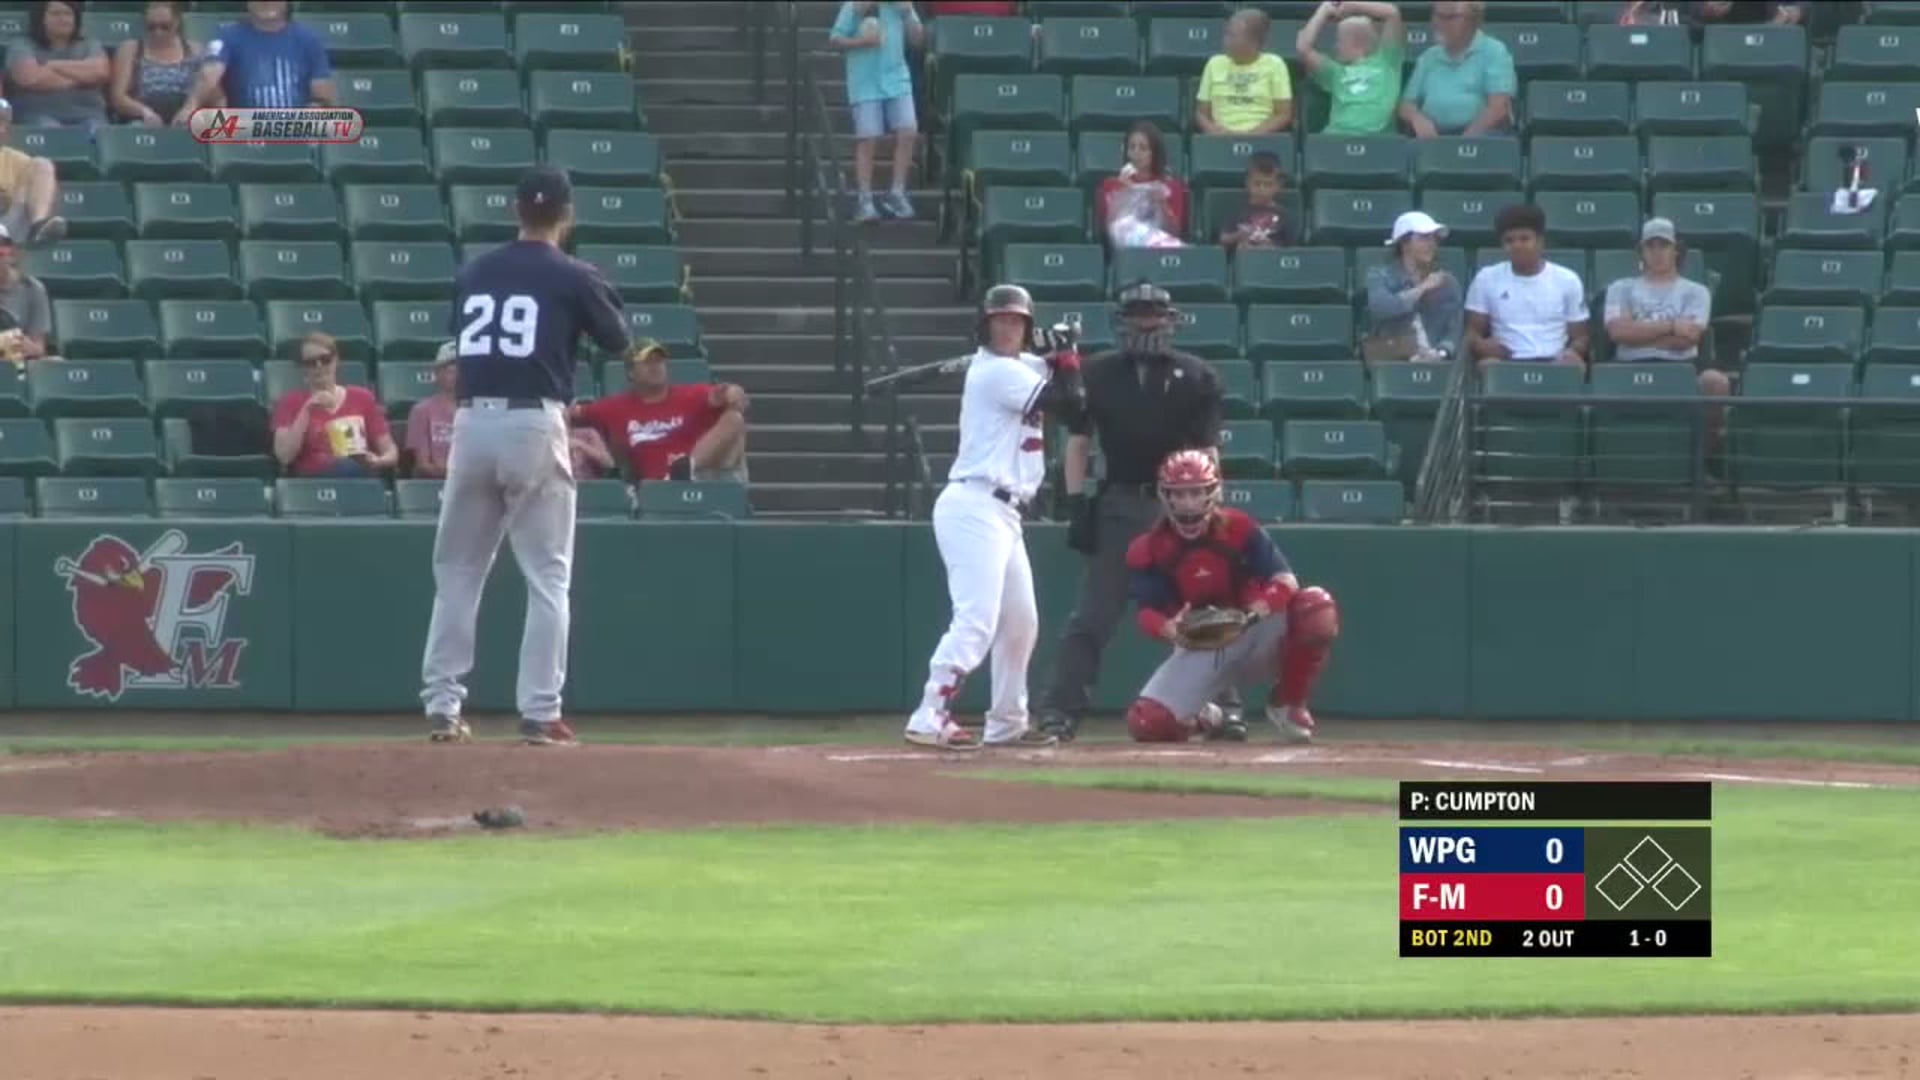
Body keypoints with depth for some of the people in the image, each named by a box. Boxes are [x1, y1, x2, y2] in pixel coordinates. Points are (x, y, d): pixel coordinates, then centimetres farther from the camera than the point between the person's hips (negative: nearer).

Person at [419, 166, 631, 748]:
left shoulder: (472, 274, 11)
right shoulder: (573, 277, -1)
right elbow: (619, 343, 9)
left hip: (471, 422, 4)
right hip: (534, 427, -4)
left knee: (457, 571, 12)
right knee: (547, 578, 2)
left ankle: (442, 706, 10)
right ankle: (540, 714, -3)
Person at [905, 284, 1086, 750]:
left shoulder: (1023, 366, 17)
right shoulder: (997, 372, -12)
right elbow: (1070, 405, -17)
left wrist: (1062, 356, 7)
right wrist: (1067, 360, -1)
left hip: (1002, 514, 11)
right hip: (974, 507, -11)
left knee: (1021, 621, 16)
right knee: (976, 619, -20)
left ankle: (1006, 723, 24)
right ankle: (929, 720, -27)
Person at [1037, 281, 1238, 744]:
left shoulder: (1196, 377, 2)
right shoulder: (1098, 373, 5)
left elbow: (1207, 452, 0)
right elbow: (1077, 443, 7)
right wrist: (1078, 505, -3)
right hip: (1118, 504, 0)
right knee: (1092, 615, -3)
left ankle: (1225, 708, 9)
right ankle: (1059, 711, -3)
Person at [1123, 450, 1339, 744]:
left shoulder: (1239, 530, -10)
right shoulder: (1149, 550, -8)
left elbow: (1286, 582, -17)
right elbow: (1148, 613, -12)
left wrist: (1260, 609, -39)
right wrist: (1167, 628, -37)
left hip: (1254, 639, 0)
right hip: (1198, 652, 1)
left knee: (1317, 609, -30)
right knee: (1147, 725, -24)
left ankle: (1288, 704, -7)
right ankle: (1200, 717, 16)